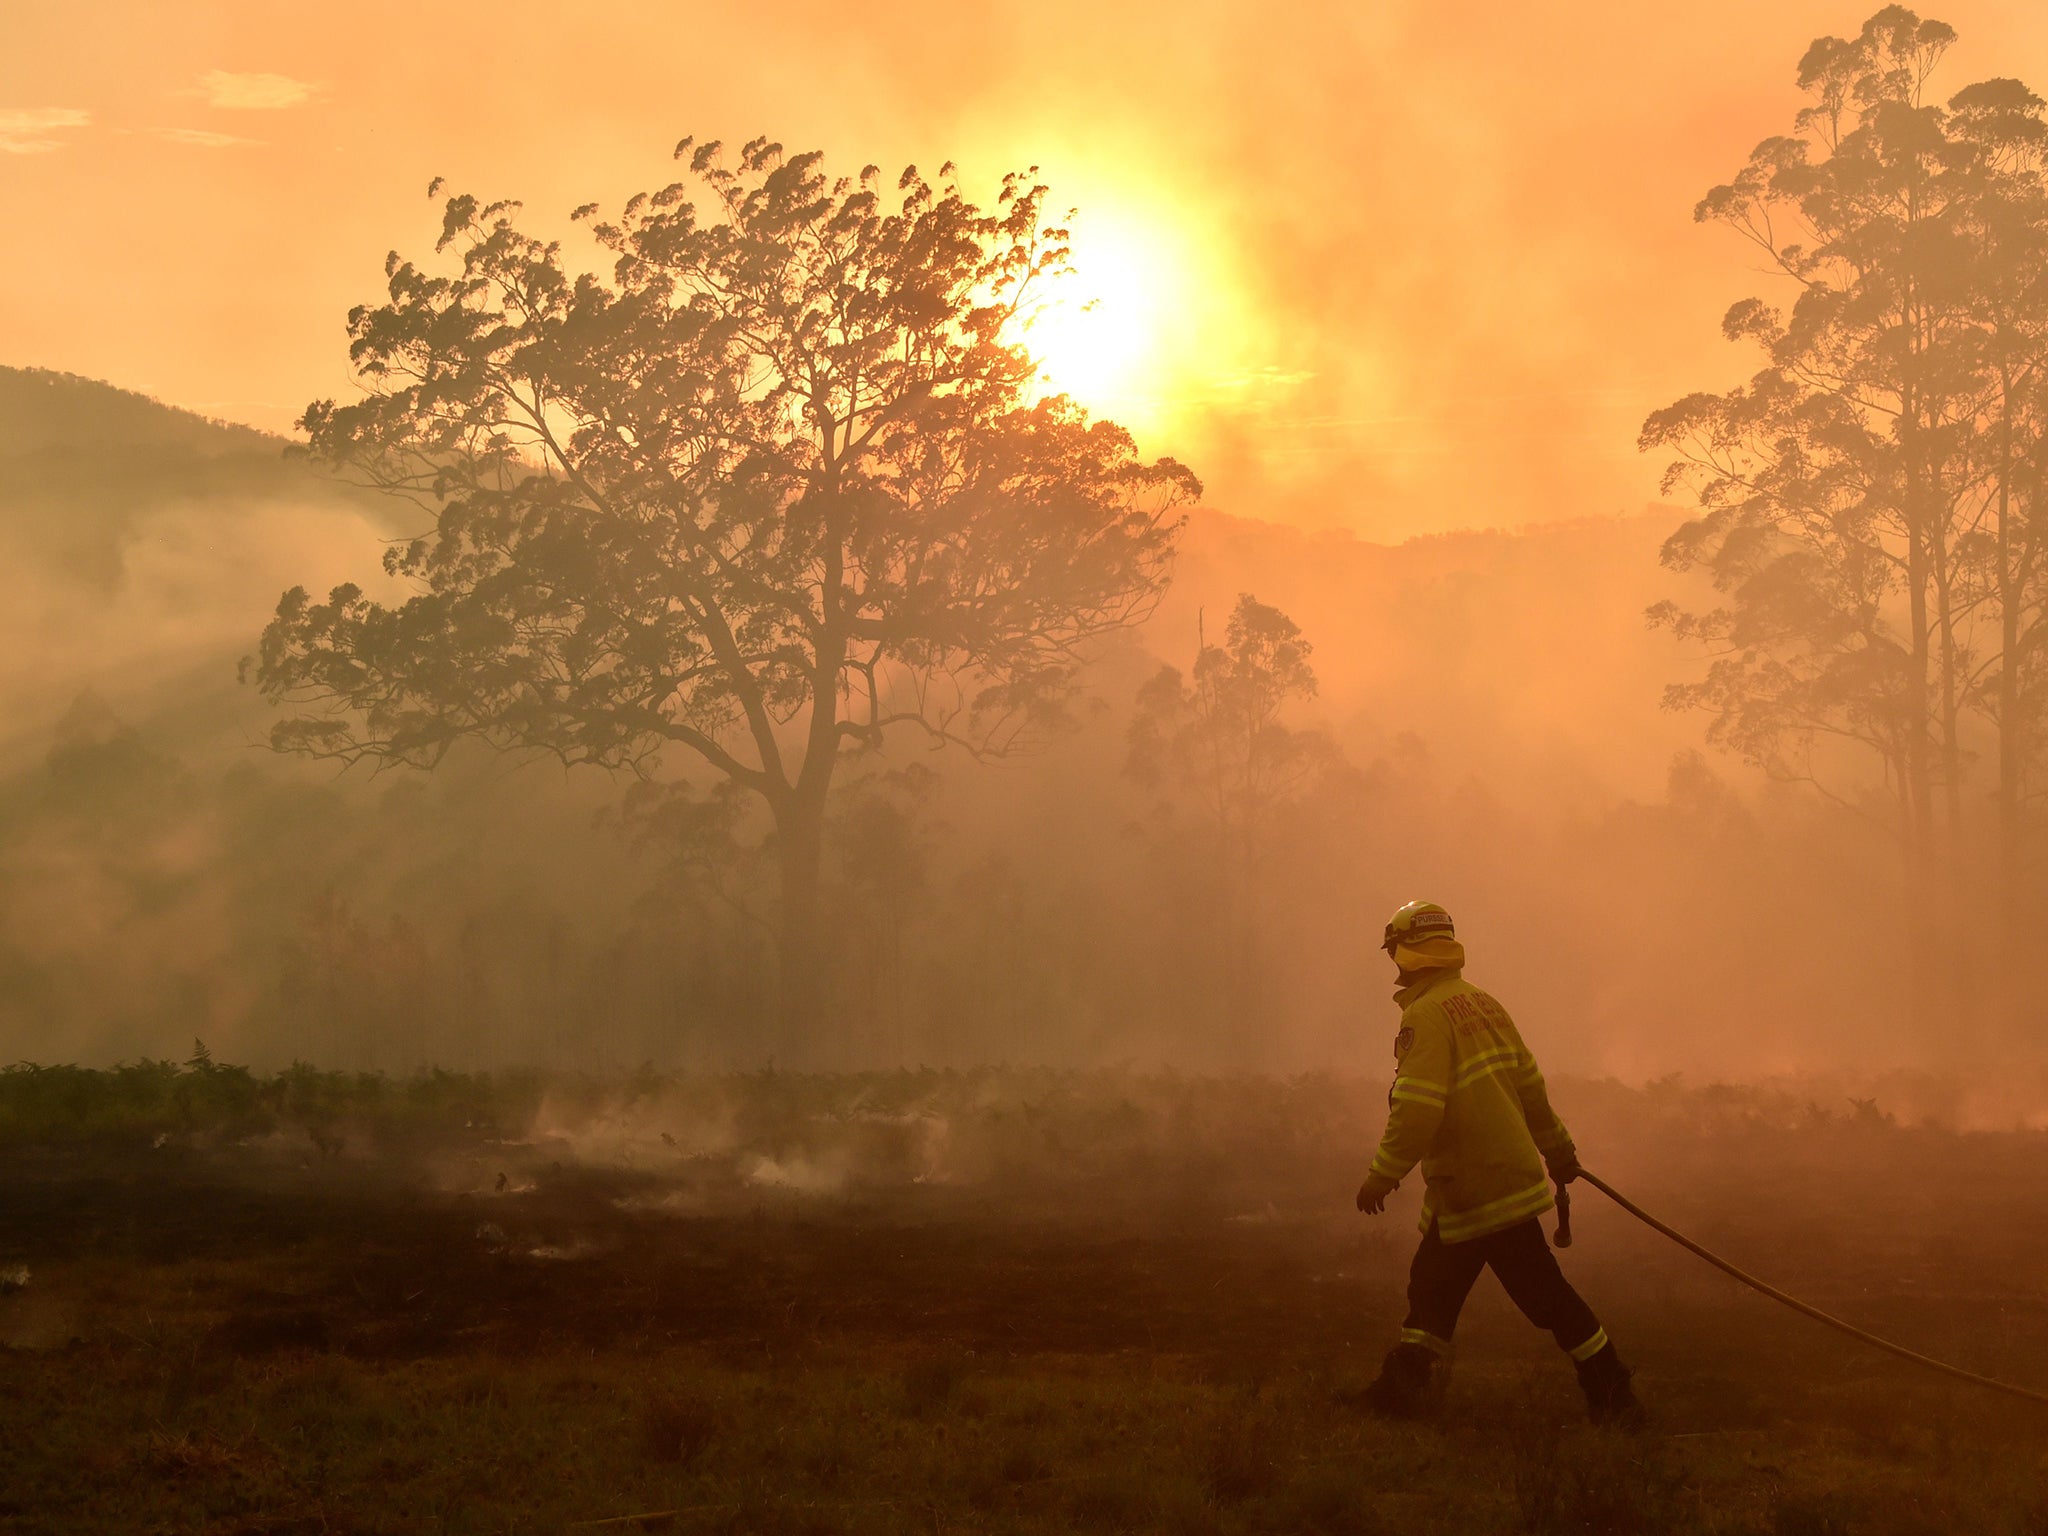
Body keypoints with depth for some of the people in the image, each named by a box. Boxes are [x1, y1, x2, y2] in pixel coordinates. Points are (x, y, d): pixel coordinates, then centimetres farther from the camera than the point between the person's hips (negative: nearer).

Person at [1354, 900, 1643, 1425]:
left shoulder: (1426, 1015, -17)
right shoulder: (1482, 1004, 10)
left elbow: (1417, 1109, -24)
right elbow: (1529, 1084, 17)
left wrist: (1382, 1176, -17)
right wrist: (1556, 1146, 27)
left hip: (1480, 1188, -9)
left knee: (1544, 1294, -4)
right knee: (1432, 1286, 14)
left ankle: (1613, 1397, 1)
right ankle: (1404, 1388, 18)